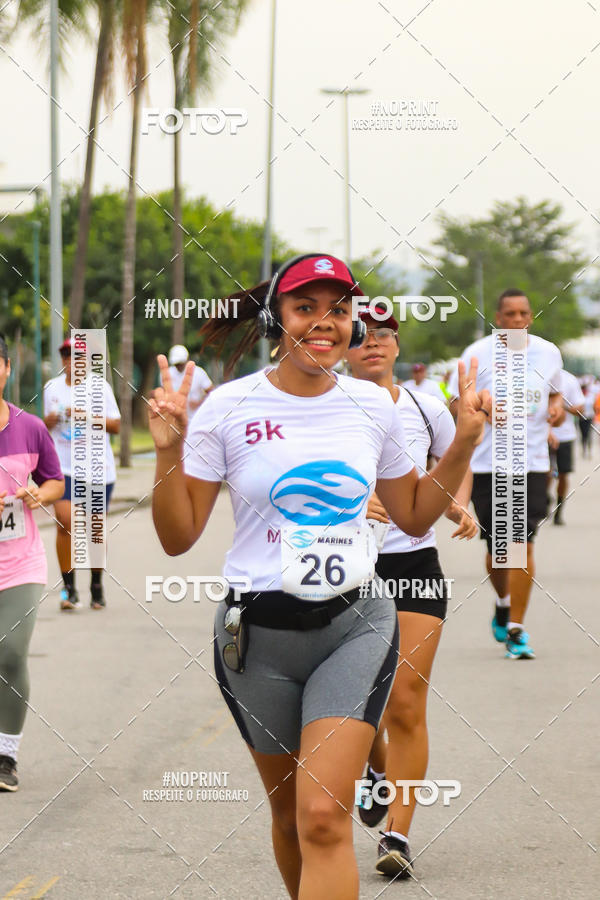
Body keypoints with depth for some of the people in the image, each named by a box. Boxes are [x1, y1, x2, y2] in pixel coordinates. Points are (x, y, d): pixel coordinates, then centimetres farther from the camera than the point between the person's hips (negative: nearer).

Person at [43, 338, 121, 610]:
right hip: (63, 467, 1)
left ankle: (96, 585, 22)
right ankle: (68, 587, -8)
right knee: (64, 522, -16)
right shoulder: (52, 388, 8)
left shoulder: (100, 387, 0)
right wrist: (49, 420, -6)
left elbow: (116, 426, -3)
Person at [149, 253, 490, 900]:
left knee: (325, 817, -15)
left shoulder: (373, 406, 4)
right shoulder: (230, 407, -5)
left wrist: (464, 444, 6)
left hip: (356, 625, 0)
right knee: (290, 815, 13)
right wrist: (169, 451, -17)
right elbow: (177, 537, -3)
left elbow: (414, 515, 17)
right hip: (258, 630, 0)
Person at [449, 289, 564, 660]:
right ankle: (504, 603, 39)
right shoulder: (477, 354, -2)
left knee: (523, 544, -8)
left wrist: (557, 406, 1)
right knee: (497, 547, 8)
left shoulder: (549, 353, 7)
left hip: (533, 462, 1)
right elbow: (456, 405, 2)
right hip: (487, 463, -1)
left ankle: (516, 630, -5)